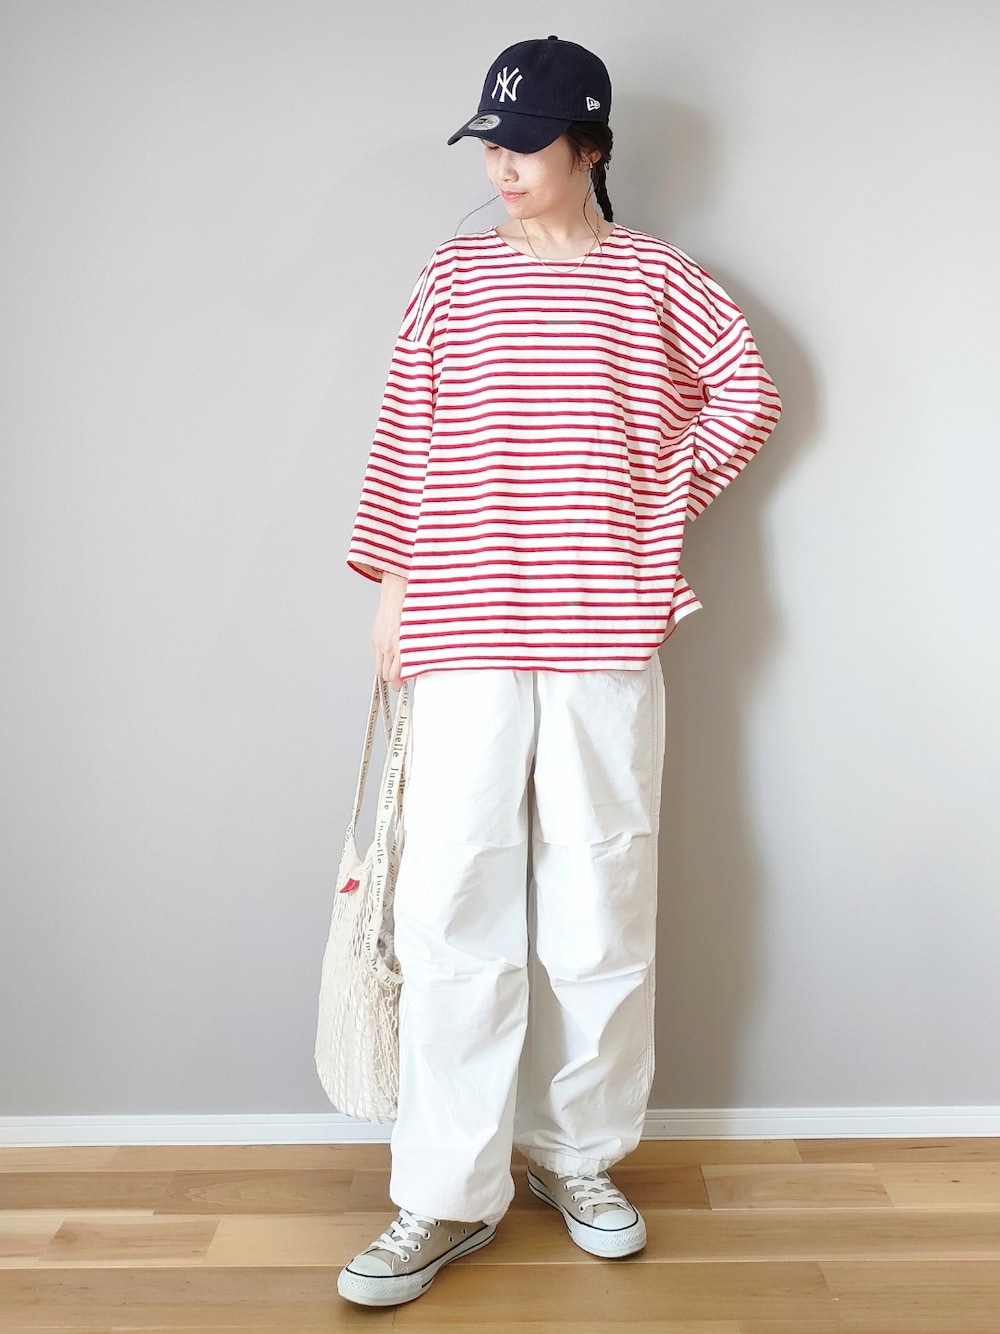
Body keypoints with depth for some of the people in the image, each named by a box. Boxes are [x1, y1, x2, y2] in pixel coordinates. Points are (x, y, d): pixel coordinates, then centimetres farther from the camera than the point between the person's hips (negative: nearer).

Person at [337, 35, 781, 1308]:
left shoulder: (656, 276, 8)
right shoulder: (454, 273, 10)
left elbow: (746, 391, 15)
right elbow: (407, 434, 9)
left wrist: (668, 490, 5)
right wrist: (390, 585, 5)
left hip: (605, 633, 0)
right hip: (463, 633, 1)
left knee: (600, 902, 6)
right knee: (451, 908, -3)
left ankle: (578, 1154, 26)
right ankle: (447, 1196, 10)